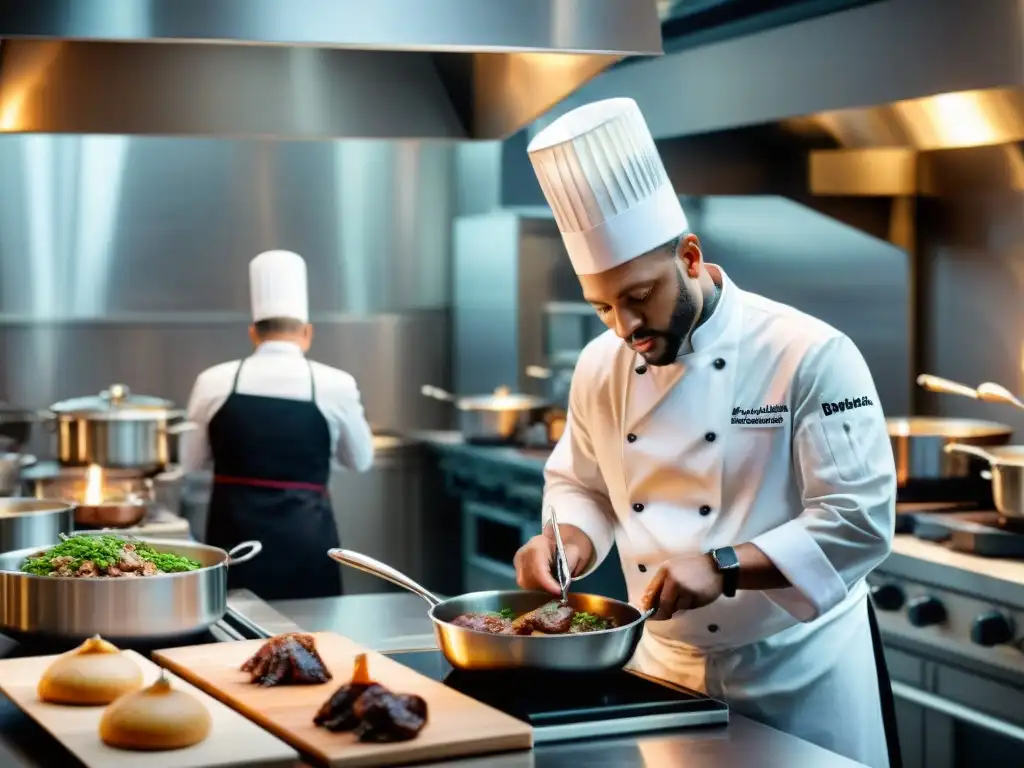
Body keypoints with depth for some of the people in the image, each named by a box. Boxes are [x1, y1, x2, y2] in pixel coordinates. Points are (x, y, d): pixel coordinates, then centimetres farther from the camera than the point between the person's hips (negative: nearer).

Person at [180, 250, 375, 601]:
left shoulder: (214, 382, -2)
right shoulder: (334, 385, -6)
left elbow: (189, 462, 11)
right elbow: (360, 460, 11)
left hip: (236, 532, 1)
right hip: (304, 533, -1)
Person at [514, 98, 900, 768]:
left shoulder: (811, 356, -18)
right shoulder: (601, 366, -1)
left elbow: (860, 521, -21)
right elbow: (582, 487, 13)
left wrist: (723, 566, -31)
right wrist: (568, 542, -10)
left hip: (798, 667, -4)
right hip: (665, 662, 5)